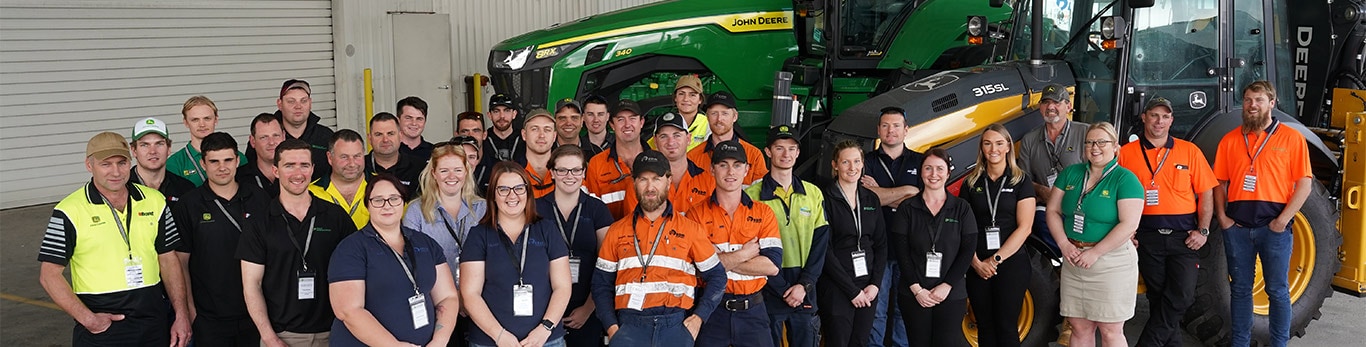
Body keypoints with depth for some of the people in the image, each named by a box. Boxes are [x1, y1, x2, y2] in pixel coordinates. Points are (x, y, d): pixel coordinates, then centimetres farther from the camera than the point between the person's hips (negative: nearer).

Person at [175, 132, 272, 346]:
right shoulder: (189, 206, -1)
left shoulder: (260, 200, 4)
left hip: (255, 312, 2)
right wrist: (189, 309, -4)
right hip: (209, 318, -1)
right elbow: (181, 262, 0)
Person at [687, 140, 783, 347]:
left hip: (753, 310, 1)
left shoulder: (763, 213, 5)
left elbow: (772, 265, -7)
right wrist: (743, 254, -9)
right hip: (711, 309, -1)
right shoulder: (696, 213, 0)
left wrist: (722, 261, -11)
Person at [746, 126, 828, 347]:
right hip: (768, 292, -3)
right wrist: (784, 289, -11)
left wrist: (804, 284, -7)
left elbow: (821, 244, 5)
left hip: (805, 293, 3)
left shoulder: (814, 194, 9)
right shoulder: (752, 195, -3)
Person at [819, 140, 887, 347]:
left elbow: (881, 244, 10)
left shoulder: (871, 199, 10)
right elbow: (825, 251, -12)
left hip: (868, 287, 5)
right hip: (836, 288, -5)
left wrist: (875, 284, -3)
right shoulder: (826, 199, -8)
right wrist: (852, 290, -12)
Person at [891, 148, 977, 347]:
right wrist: (916, 288, -9)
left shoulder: (961, 208, 5)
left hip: (951, 295, 0)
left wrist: (947, 286, -10)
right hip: (913, 295, 0)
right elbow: (901, 252, 0)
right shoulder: (907, 208, 4)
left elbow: (968, 250, -1)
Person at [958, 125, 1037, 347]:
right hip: (977, 267, 3)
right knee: (984, 326, 8)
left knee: (1007, 326, -2)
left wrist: (996, 259, -12)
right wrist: (976, 262, -9)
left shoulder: (1021, 181, 1)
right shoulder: (971, 182, 8)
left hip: (1012, 264, -3)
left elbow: (1024, 228, -7)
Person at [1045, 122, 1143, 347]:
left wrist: (1095, 253, -19)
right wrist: (1064, 244, -7)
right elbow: (1053, 211, 8)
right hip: (1073, 261, 5)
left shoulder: (1125, 179, -7)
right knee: (1080, 328, 10)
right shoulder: (1070, 174, 8)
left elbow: (1129, 224, -16)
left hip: (1111, 263, -5)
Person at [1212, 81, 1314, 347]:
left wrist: (1283, 220, -11)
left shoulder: (1291, 138, 0)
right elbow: (1220, 183, 11)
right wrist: (1221, 216, -1)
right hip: (1237, 225, 3)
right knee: (1240, 289, 11)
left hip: (1273, 225, -3)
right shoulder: (1230, 141, 9)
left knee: (1277, 290, 4)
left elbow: (1304, 184, -3)